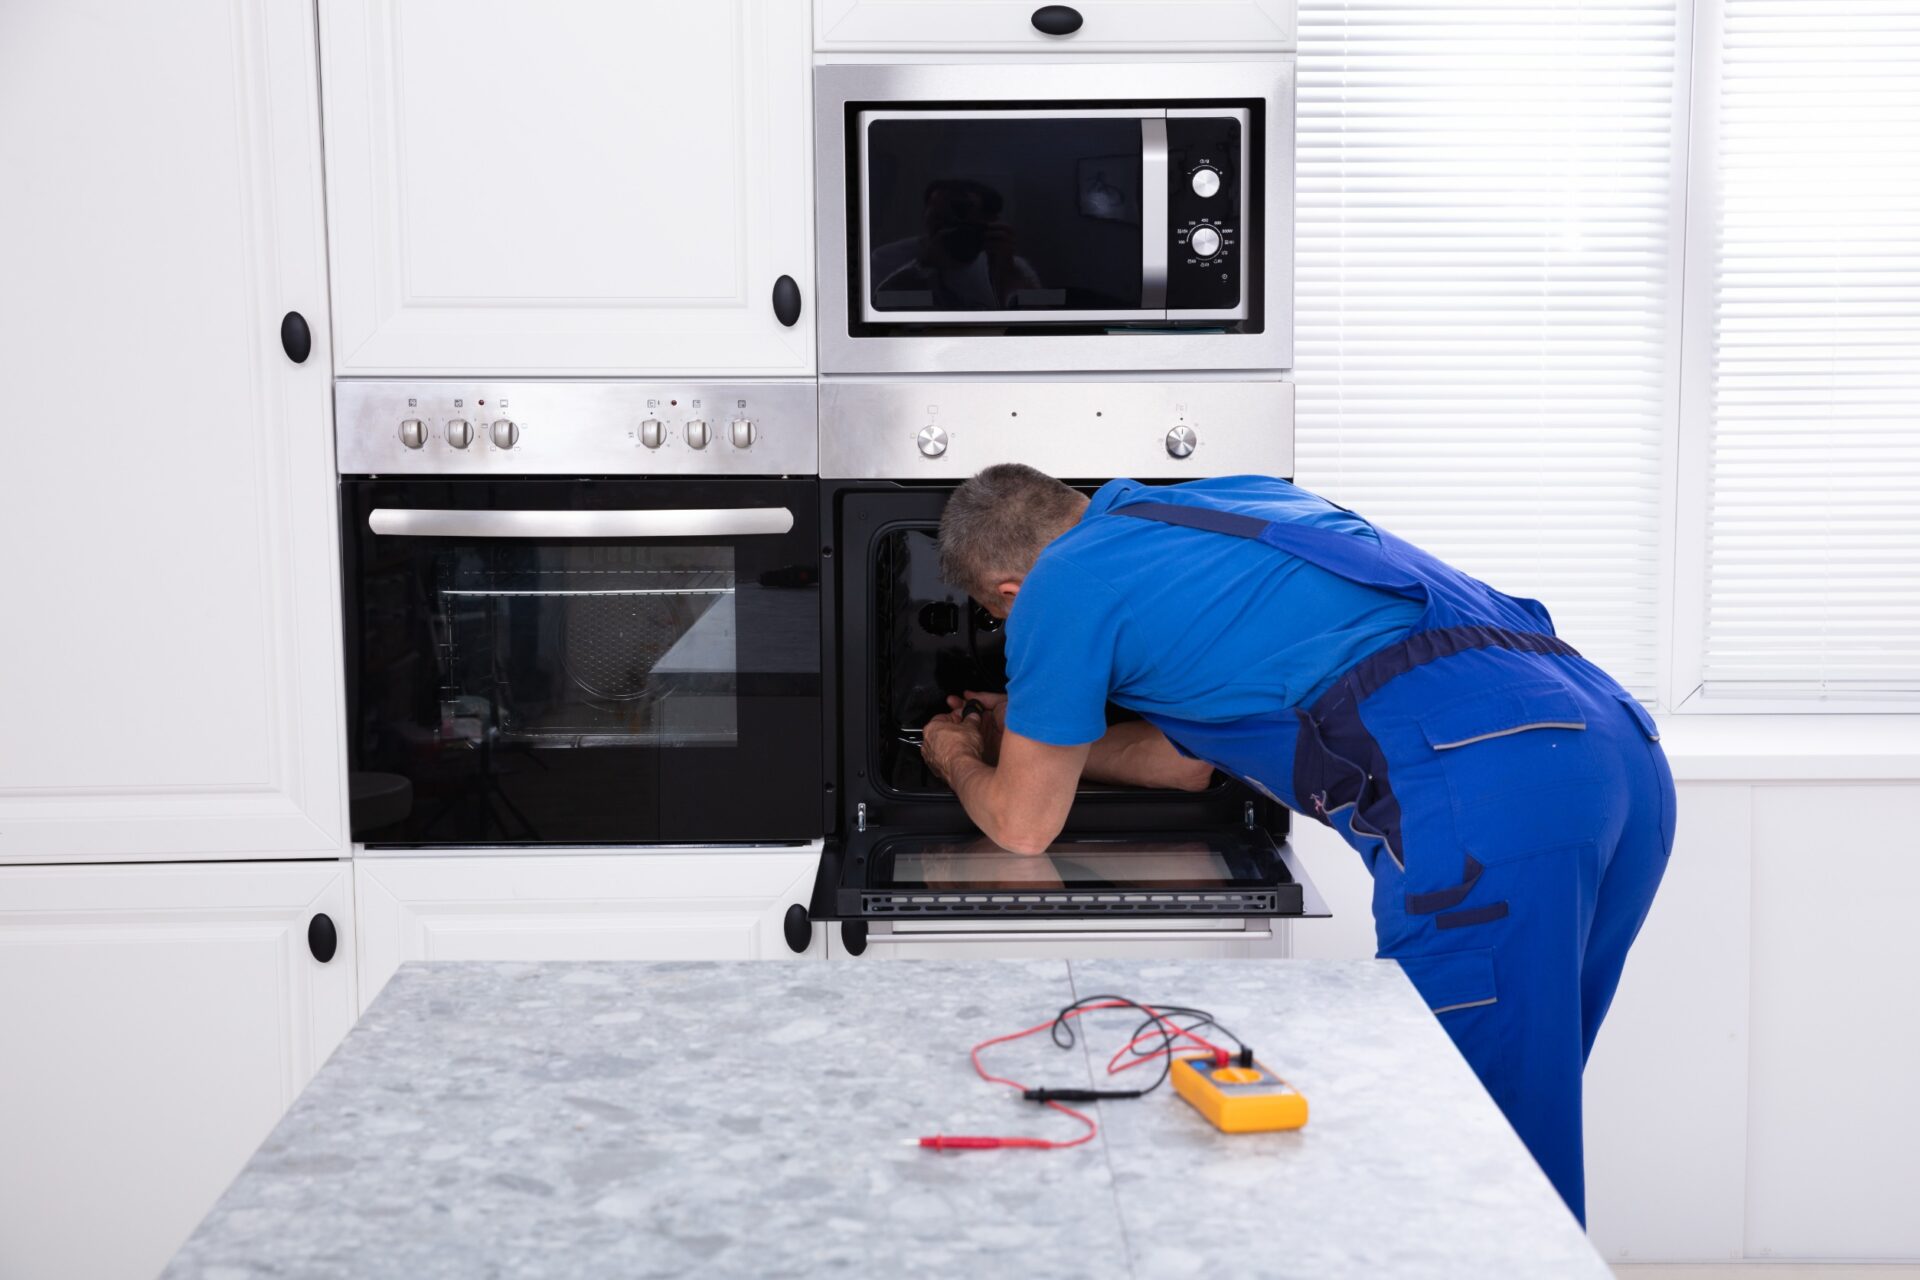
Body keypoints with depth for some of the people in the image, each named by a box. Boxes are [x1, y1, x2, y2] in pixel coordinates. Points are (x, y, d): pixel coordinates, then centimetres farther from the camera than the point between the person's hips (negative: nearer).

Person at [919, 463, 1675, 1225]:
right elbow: (1192, 758, 42)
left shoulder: (1063, 584, 8)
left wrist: (959, 763, 41)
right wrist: (1035, 737, 54)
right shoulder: (1228, 500, 31)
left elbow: (1023, 825, 20)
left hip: (1483, 792, -9)